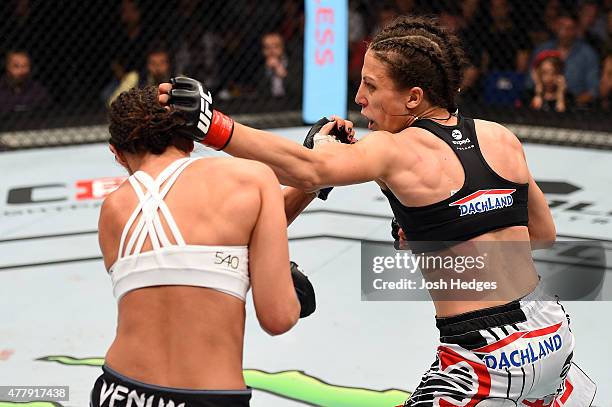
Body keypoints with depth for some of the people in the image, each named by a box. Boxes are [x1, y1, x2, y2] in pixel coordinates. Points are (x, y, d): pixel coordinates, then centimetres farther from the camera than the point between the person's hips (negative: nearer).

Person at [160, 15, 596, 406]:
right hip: (553, 330, 7)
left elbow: (306, 169, -29)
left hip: (488, 357, -7)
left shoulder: (396, 150, -12)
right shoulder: (503, 139, 6)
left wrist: (210, 123, -36)